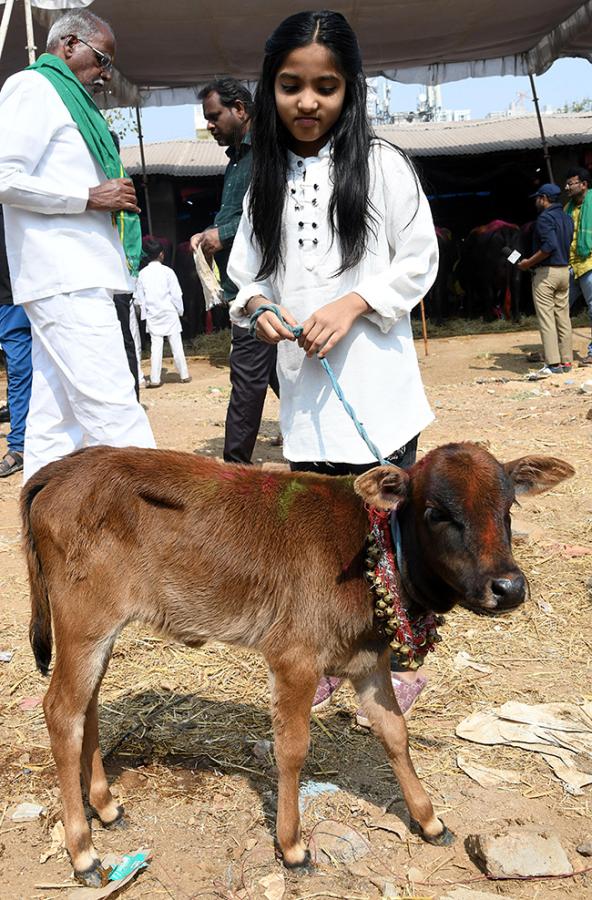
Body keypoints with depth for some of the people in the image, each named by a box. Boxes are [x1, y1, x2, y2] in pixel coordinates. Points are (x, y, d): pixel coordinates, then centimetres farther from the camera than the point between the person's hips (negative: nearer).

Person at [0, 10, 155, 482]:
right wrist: (91, 196, -11)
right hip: (66, 281, -10)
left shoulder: (69, 101, 28)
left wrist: (115, 197, 15)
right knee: (114, 411, -14)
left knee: (56, 416, 8)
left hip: (78, 278, 10)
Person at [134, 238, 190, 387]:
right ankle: (184, 374, 14)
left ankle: (155, 379, -1)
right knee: (176, 345, 7)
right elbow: (176, 294, -6)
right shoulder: (167, 271, -8)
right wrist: (180, 310, 6)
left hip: (152, 316, 2)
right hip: (169, 313, -2)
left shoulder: (143, 273, 0)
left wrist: (145, 312, 15)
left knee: (156, 346, 3)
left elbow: (139, 297, 4)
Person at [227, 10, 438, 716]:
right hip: (301, 385, 4)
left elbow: (420, 261, -2)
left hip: (375, 381, -4)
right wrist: (258, 306, -8)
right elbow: (246, 271, 14)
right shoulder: (266, 179, 8)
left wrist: (351, 305, -15)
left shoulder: (381, 165, -3)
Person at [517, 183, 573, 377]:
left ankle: (553, 363, -10)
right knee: (563, 317, 10)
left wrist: (529, 263, -15)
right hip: (564, 270, 9)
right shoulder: (567, 218, 15)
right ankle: (566, 361, 13)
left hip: (546, 272, -9)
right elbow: (568, 245, 15)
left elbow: (549, 246, -25)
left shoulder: (545, 217, -13)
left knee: (546, 319, -7)